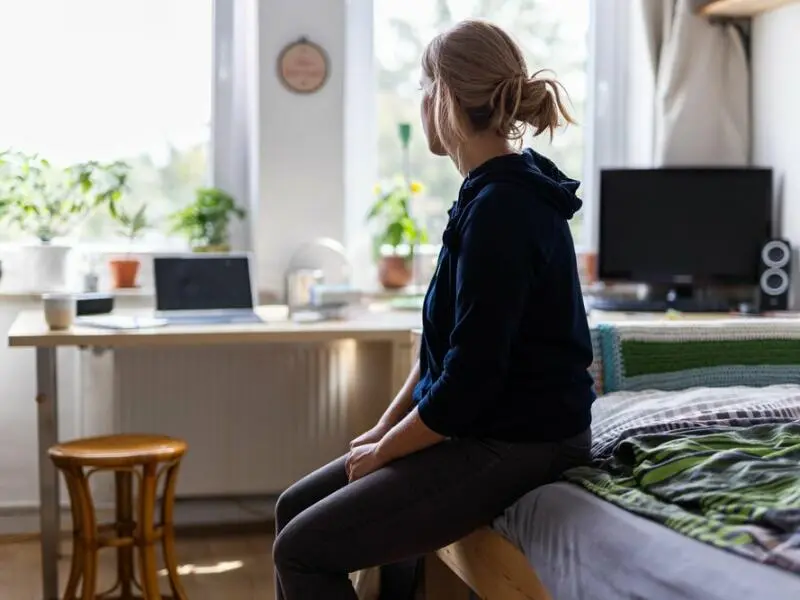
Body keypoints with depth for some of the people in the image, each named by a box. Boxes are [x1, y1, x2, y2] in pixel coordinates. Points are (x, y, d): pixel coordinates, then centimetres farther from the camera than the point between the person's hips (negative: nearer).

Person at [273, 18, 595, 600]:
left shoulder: (501, 208, -22)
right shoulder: (500, 192, 10)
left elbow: (470, 377, -23)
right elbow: (448, 345, 16)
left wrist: (383, 452, -9)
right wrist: (384, 429, 9)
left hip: (516, 444, -10)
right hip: (488, 427, 10)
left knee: (301, 551, -11)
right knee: (295, 508, 11)